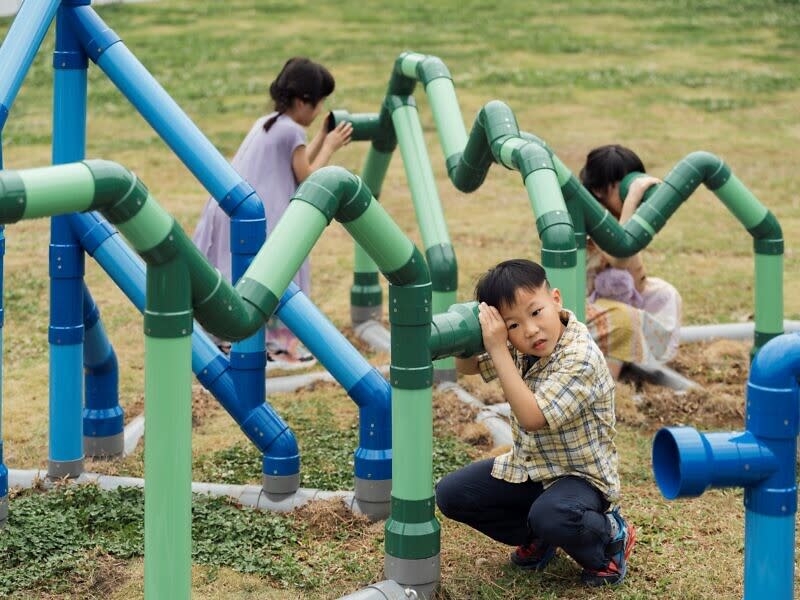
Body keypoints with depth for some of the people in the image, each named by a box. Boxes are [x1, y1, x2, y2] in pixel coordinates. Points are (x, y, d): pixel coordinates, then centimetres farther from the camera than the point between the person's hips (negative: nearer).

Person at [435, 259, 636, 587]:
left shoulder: (581, 358, -29)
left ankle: (610, 536, -3)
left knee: (551, 516, -38)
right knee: (450, 493, -4)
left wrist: (498, 349, -34)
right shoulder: (518, 346, -6)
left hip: (580, 476, -7)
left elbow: (531, 418, -35)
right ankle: (536, 539, 12)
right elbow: (466, 367, 10)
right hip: (528, 467, 7)